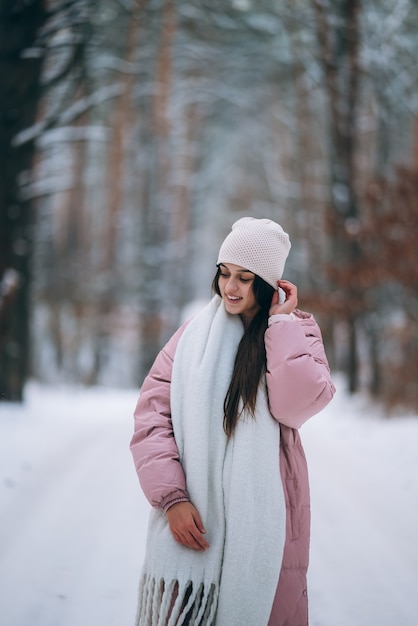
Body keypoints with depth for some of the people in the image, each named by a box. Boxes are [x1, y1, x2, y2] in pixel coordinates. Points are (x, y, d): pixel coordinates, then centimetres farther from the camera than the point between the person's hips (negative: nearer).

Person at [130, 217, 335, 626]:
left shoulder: (296, 331, 4)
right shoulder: (194, 334, 6)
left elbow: (297, 403, -16)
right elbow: (152, 413, -1)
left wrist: (279, 321, -8)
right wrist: (172, 498, -12)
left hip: (262, 513, -1)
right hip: (192, 515, 1)